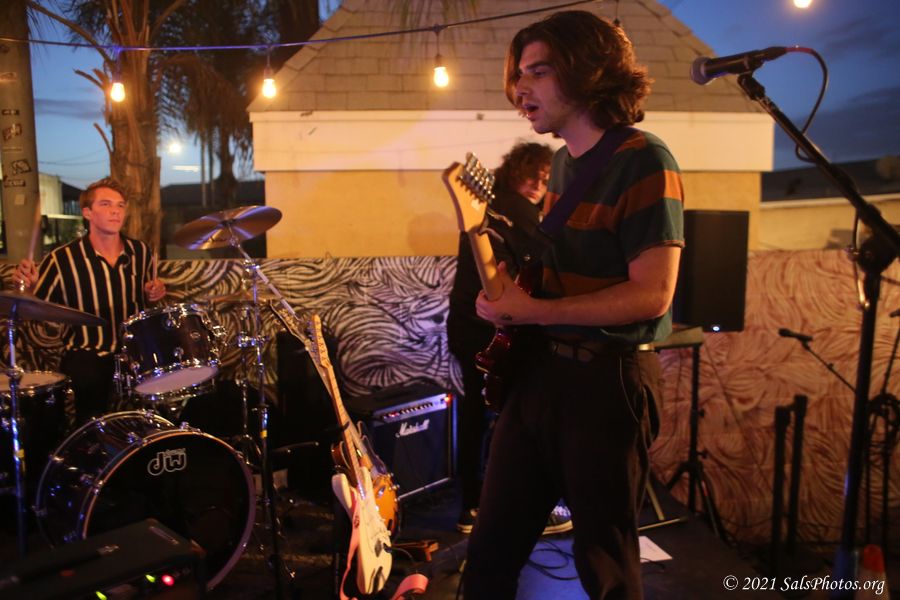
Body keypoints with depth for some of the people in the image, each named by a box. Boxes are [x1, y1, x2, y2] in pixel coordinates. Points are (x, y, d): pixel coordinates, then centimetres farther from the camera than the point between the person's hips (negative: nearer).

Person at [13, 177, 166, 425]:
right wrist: (27, 286, -23)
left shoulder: (140, 251, 6)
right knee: (92, 384, -31)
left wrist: (153, 294, 0)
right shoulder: (62, 259, -7)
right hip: (86, 354, -3)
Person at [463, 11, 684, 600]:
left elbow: (651, 294, -21)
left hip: (609, 381, -8)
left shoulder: (643, 160, -13)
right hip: (540, 368, 8)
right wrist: (510, 281, 4)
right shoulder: (562, 160, 13)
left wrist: (530, 310, -21)